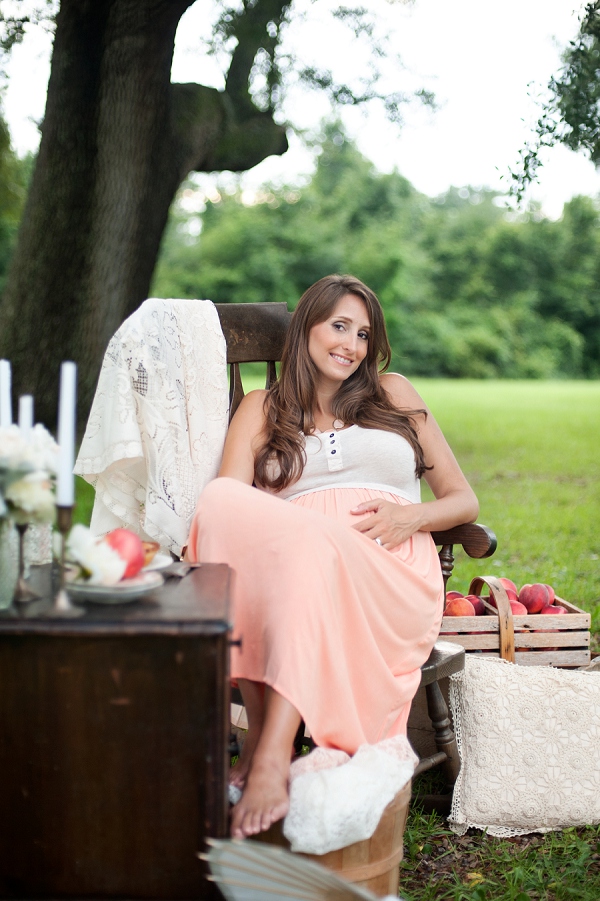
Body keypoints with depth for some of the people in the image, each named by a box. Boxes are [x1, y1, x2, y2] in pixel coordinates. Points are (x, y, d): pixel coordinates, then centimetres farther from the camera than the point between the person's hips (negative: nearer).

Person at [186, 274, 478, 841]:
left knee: (312, 543, -37)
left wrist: (412, 516, -1)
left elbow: (463, 500, 22)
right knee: (220, 497, -33)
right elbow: (224, 506, 7)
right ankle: (259, 726, -35)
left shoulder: (394, 394, 26)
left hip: (388, 579, -1)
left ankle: (272, 755, -47)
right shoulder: (261, 409, 24)